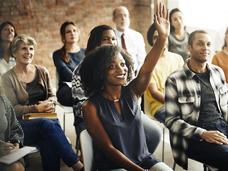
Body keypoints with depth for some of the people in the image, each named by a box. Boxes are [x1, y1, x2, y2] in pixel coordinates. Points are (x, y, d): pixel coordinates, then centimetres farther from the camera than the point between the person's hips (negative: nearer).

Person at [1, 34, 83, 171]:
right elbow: (13, 109, -4)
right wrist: (36, 108, -16)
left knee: (49, 142, -35)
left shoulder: (42, 71, 13)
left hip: (46, 118, 3)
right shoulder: (8, 78, 0)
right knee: (47, 124, -36)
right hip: (23, 125, -3)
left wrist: (50, 102, -5)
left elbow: (52, 95, 19)